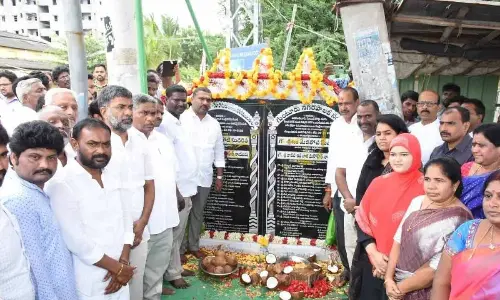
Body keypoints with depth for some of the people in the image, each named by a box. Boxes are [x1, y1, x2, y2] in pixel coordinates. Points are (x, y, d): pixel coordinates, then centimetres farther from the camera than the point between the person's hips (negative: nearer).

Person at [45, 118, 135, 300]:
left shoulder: (114, 174, 3)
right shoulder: (61, 184, -17)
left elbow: (125, 217, 4)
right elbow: (76, 241, -19)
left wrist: (123, 261, -6)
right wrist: (117, 267, -12)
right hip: (90, 284, -5)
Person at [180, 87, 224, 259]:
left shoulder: (214, 124, 8)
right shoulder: (181, 119, -6)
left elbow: (219, 151, 12)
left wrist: (219, 176, 9)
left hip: (204, 177, 4)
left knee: (198, 213, 15)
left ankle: (194, 246, 29)